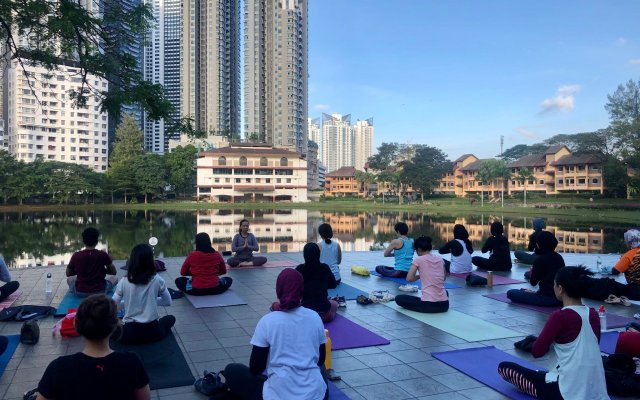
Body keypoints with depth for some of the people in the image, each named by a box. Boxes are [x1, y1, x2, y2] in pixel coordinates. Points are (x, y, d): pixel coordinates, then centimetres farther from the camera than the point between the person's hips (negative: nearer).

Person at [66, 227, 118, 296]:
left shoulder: (76, 256, -11)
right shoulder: (103, 255, -14)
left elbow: (68, 274, 5)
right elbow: (114, 272, 0)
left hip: (80, 292, 1)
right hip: (100, 292, -1)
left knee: (70, 279, 32)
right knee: (114, 278, 27)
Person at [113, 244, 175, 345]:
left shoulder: (123, 282, -7)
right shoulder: (157, 280, -9)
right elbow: (168, 302, 4)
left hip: (130, 333, 0)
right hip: (152, 332, 0)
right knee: (171, 318, 31)